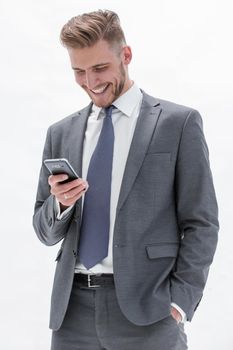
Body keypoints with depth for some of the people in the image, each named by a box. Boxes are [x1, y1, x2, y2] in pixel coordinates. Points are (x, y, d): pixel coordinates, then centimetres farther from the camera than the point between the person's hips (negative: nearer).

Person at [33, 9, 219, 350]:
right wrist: (60, 203, -7)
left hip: (146, 307, -3)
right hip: (73, 307, 4)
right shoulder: (61, 133, 11)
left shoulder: (179, 122, 0)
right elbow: (46, 232, 13)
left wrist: (180, 300, -11)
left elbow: (201, 223, -2)